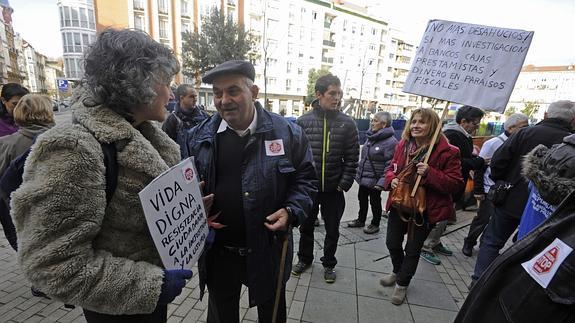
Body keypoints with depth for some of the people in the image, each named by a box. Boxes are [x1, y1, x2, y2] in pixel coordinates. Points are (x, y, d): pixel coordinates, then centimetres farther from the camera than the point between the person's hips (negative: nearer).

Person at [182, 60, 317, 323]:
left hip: (268, 250, -1)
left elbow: (305, 178, -2)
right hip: (217, 251, 2)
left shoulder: (287, 133, -10)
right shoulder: (198, 137, -3)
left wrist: (292, 211, -17)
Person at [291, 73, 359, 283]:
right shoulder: (304, 121, -5)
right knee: (306, 227, 18)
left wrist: (344, 184, -8)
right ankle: (305, 259, 42)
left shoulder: (347, 123, -4)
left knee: (332, 230, 16)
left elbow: (352, 158, -3)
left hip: (334, 189, 0)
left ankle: (329, 264, 39)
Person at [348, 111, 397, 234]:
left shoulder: (391, 142, -19)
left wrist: (382, 182, -27)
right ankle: (360, 220, 38)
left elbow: (390, 165, -23)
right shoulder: (371, 137, 7)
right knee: (362, 199, 19)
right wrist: (358, 172, 17)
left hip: (374, 180, -7)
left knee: (375, 202, 10)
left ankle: (375, 224, 30)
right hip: (363, 177, 8)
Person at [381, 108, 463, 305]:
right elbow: (392, 168, 11)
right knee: (392, 243, 17)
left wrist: (430, 173, -30)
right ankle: (398, 272, 48)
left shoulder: (446, 152, -16)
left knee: (412, 249, 12)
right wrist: (391, 179, -11)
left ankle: (402, 284, 37)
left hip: (425, 209, -4)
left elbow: (456, 184, -16)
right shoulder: (403, 145, 0)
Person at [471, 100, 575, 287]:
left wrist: (500, 183, 4)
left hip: (511, 200, -1)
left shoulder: (526, 133, -10)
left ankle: (479, 281, 13)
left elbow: (498, 161, -13)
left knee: (491, 240, 12)